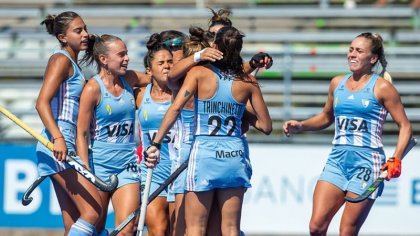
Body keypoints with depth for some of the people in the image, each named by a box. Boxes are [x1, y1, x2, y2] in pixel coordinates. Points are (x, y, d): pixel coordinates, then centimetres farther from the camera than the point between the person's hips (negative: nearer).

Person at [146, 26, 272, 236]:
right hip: (235, 154, 3)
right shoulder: (248, 82, 3)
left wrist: (155, 144, -12)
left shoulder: (199, 72, -4)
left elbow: (175, 108, -14)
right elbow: (266, 126, 7)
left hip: (203, 153, -3)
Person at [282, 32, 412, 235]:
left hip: (366, 163, -5)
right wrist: (300, 126, 12)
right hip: (337, 160, 5)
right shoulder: (337, 83, 13)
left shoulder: (382, 87, -2)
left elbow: (405, 126, -1)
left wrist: (396, 159, -15)